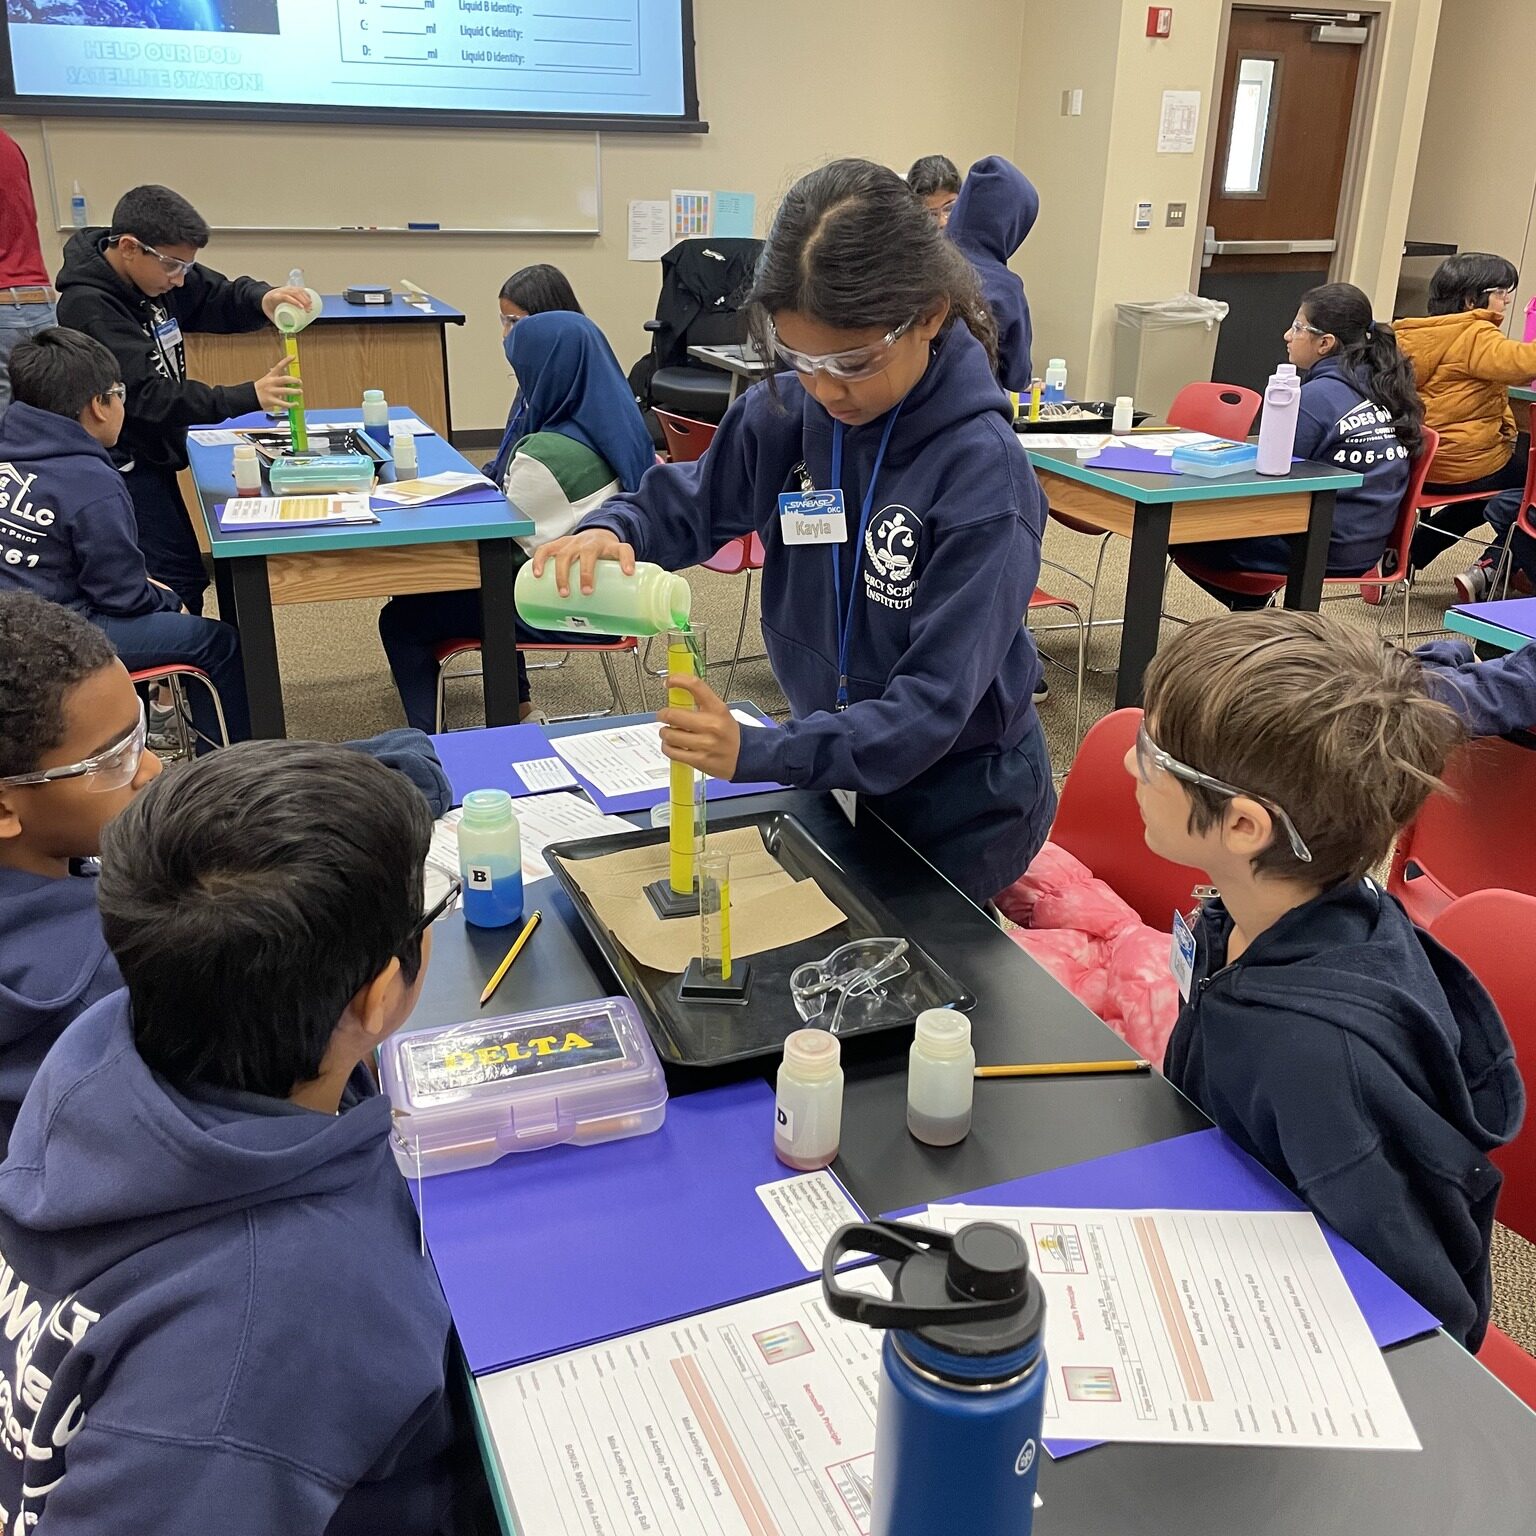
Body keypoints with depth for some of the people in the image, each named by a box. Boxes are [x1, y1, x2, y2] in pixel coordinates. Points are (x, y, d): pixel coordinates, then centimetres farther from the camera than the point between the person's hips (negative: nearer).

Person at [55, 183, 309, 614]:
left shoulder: (155, 270, 0)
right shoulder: (88, 306, -23)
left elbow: (221, 297, 9)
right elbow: (146, 395, -28)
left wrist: (262, 300, -17)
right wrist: (249, 397, -35)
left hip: (151, 457, 9)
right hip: (122, 468, -9)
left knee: (182, 577, 16)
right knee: (179, 585, -13)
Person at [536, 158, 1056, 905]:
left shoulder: (983, 471, -27)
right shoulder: (792, 413, -12)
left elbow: (935, 701, -30)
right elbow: (686, 503, 4)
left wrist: (758, 753, -40)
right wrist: (611, 530, -19)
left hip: (959, 807, -5)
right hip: (839, 770, 5)